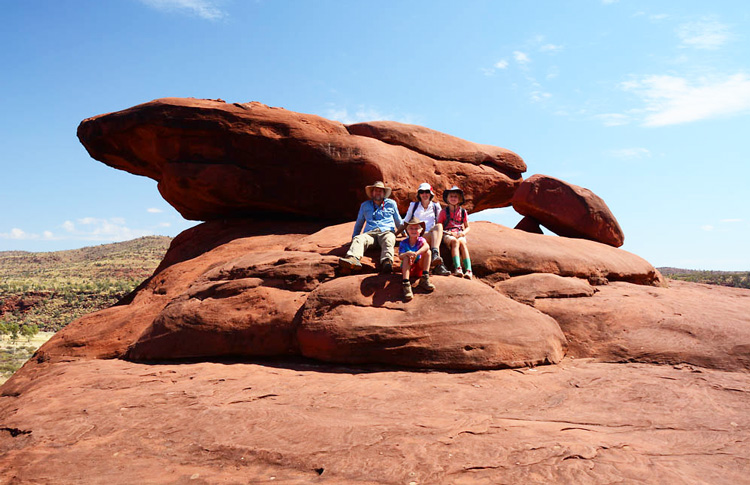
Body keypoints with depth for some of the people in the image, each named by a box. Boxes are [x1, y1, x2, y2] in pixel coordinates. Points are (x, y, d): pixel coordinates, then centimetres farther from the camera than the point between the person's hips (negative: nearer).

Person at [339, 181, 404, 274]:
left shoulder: (391, 203, 25)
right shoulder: (365, 205, 27)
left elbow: (399, 221, 33)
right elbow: (359, 223, 34)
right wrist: (353, 237, 27)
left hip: (387, 232, -1)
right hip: (370, 233, 1)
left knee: (388, 241, -39)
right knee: (358, 239, -35)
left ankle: (387, 263, -67)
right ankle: (353, 259, -64)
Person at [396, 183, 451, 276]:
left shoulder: (436, 206, 21)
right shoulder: (413, 205, 21)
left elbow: (441, 224, 21)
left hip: (433, 235, 1)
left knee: (439, 226, -34)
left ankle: (435, 255, -55)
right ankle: (438, 265, -53)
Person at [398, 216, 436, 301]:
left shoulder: (421, 240, -6)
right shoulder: (404, 243, -4)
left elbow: (427, 246, -31)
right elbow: (400, 256, -17)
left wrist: (416, 253, -48)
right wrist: (407, 253, -40)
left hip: (419, 267, 1)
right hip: (407, 268, -1)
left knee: (428, 252, -19)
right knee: (407, 257, -31)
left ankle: (424, 279, -24)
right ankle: (406, 284, -45)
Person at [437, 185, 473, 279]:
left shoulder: (463, 212, 15)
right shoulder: (444, 212, 10)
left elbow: (467, 227, 17)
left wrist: (463, 233, -6)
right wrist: (448, 233, -10)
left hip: (459, 235, 2)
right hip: (447, 235, -2)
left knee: (462, 243, -33)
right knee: (455, 241, -35)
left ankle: (468, 270, -44)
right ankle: (457, 268, -49)